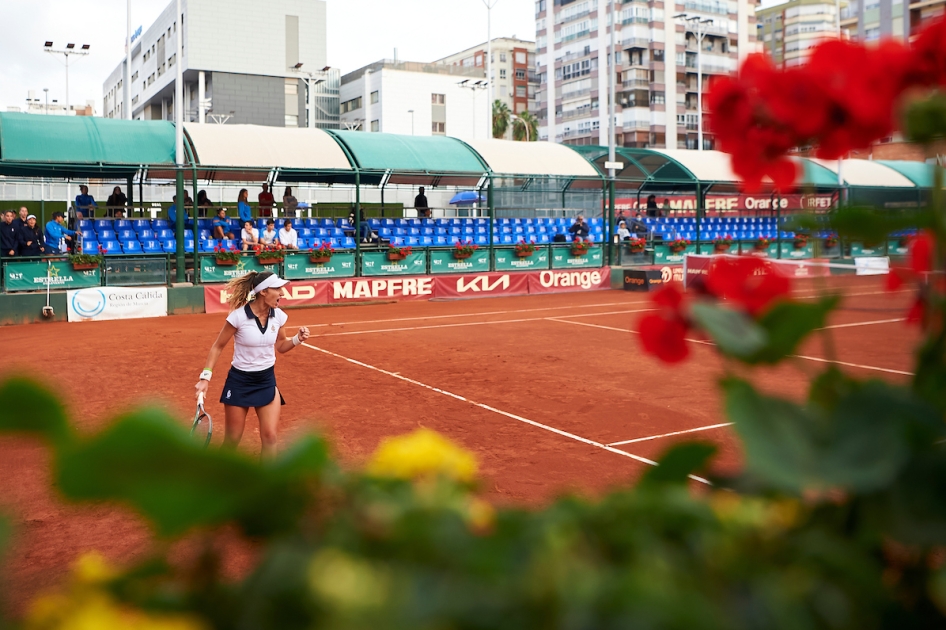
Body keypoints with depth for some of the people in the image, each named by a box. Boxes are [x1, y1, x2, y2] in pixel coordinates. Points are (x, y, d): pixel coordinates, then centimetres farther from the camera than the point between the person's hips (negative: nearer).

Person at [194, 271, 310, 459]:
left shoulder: (279, 316, -7)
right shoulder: (238, 316, -20)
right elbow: (218, 347, -7)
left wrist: (298, 339, -10)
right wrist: (205, 377, -12)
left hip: (267, 380, 4)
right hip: (239, 380, -3)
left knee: (269, 437, -2)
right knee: (232, 440, 7)